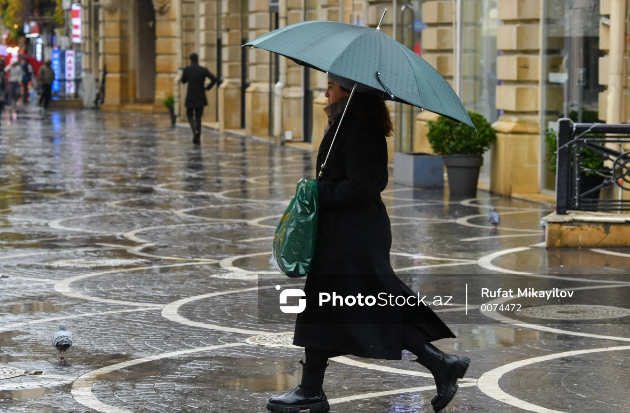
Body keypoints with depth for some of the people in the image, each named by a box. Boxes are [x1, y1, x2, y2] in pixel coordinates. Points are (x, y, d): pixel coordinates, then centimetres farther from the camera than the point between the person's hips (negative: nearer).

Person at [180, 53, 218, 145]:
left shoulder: (187, 69, -6)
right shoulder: (203, 70, -1)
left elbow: (183, 81, 6)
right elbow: (214, 79, -8)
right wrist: (207, 88, 4)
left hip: (190, 97, -2)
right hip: (200, 97, 2)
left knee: (189, 115, 14)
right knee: (198, 117, 10)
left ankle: (194, 130, -16)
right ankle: (197, 138, 7)